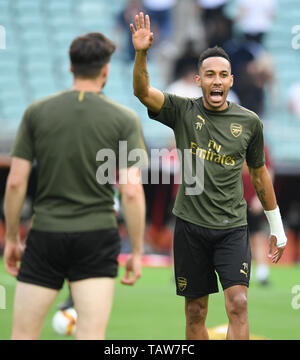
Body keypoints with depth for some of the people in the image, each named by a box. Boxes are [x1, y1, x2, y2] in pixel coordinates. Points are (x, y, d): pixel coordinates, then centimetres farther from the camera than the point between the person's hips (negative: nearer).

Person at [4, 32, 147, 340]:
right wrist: (137, 252, 0)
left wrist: (11, 239, 10)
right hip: (97, 238, -1)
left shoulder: (36, 112, 1)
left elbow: (15, 182, 0)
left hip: (45, 234, 1)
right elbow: (132, 192, -7)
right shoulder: (124, 119, -2)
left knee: (23, 335, 7)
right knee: (91, 336, -2)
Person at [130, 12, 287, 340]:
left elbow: (259, 174, 14)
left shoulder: (249, 122, 3)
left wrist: (277, 226, 18)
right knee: (195, 312, 6)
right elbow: (143, 92, -16)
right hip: (190, 226, 0)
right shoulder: (183, 111, 0)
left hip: (232, 227, 0)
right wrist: (141, 54, -34)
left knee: (238, 304, -15)